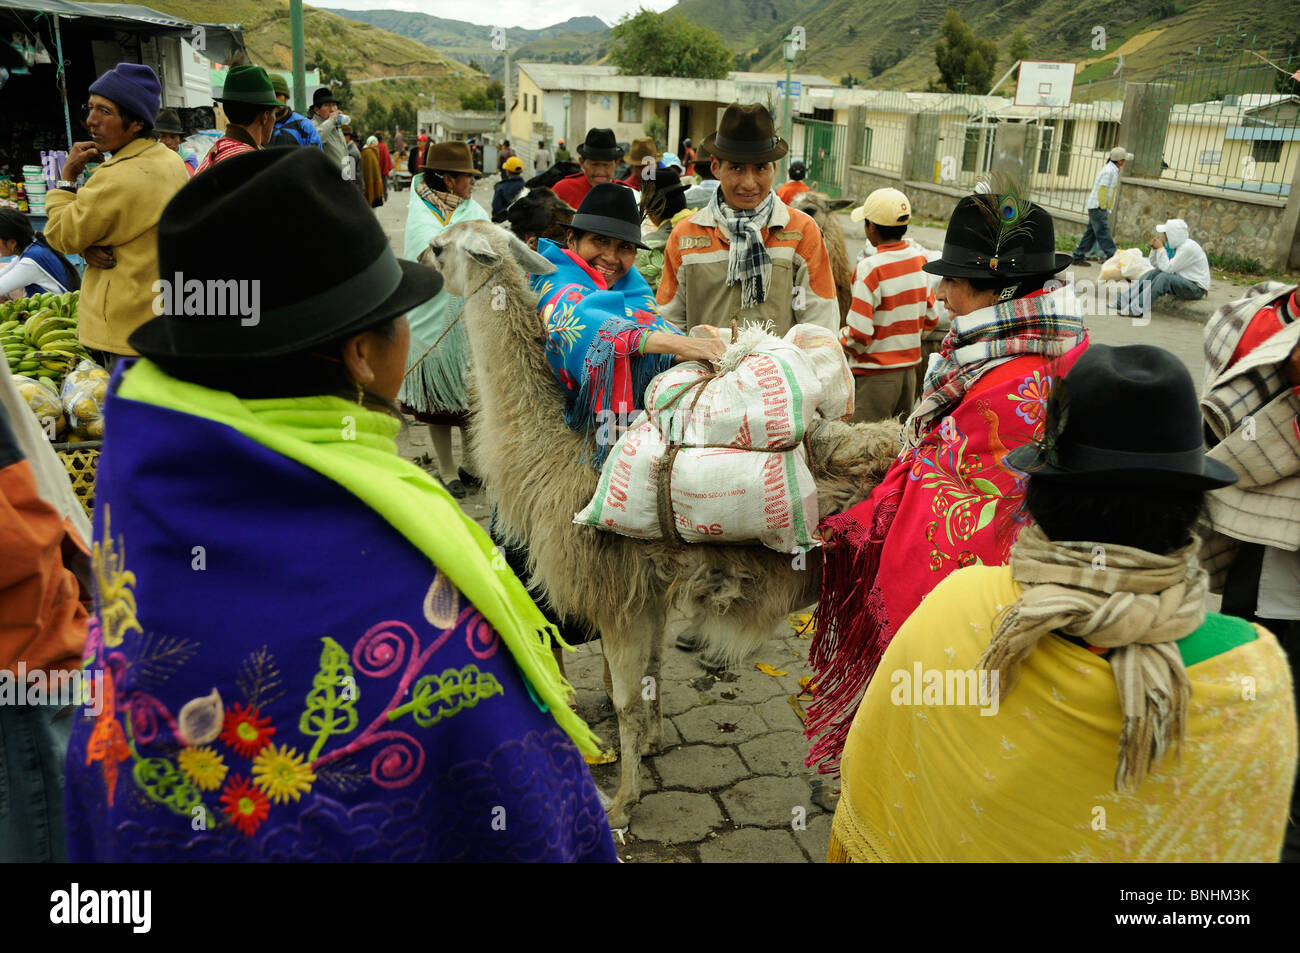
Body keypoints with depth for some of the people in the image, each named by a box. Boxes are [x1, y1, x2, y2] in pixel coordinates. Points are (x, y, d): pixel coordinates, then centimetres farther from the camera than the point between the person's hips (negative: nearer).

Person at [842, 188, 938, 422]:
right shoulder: (920, 260, 2)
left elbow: (858, 335, -20)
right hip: (909, 370, 7)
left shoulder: (869, 269, -18)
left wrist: (841, 341, 0)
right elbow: (931, 319, 10)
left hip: (874, 376, -7)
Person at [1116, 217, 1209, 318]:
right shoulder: (1173, 245, 6)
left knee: (1164, 277, -30)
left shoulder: (1188, 247, -21)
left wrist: (1161, 248, -17)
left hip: (1196, 288, -9)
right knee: (1153, 273, -6)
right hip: (1182, 281, 9)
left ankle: (1136, 309, -36)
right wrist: (1154, 249, -6)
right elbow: (1155, 264, 10)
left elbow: (1167, 268, -23)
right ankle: (1123, 301, -15)